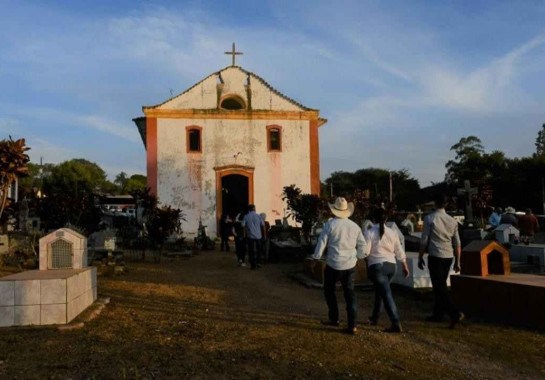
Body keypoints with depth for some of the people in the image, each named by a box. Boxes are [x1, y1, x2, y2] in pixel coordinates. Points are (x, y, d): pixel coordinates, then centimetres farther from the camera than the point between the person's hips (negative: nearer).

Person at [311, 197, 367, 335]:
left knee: (329, 291, 18)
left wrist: (315, 258, 6)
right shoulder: (355, 226, 5)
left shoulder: (330, 224, -7)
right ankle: (353, 325, 2)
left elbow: (322, 243, -6)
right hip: (350, 265, 3)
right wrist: (358, 256, 27)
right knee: (350, 293, 7)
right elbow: (362, 245, 11)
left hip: (333, 265, -3)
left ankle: (334, 319, 21)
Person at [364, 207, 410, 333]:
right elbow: (399, 252, 7)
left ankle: (396, 324, -11)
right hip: (391, 265, 5)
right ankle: (374, 318, 36)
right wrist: (405, 267, 17)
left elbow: (365, 252, -13)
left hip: (376, 266, -5)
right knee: (380, 290, 23)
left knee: (386, 294, -5)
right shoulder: (392, 232, 4)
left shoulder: (369, 233, -9)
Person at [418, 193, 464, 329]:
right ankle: (437, 314, 26)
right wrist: (457, 262, 16)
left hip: (435, 257, -6)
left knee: (439, 287, -4)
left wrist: (420, 258, 4)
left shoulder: (429, 218, -7)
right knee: (441, 286, 17)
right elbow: (457, 244, 8)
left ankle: (455, 313, -18)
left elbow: (424, 241, -6)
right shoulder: (452, 220, 6)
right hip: (448, 257, 6)